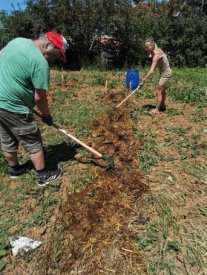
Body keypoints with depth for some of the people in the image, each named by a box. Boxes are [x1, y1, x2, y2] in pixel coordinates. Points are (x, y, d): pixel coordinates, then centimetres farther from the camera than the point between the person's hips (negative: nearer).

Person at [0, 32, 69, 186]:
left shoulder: (17, 41, 8)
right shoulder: (41, 62, -18)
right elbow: (39, 97, -15)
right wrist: (47, 116, 0)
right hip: (13, 107, -9)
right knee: (33, 143, 6)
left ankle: (15, 169, 41)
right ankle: (44, 176, 20)